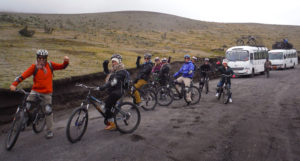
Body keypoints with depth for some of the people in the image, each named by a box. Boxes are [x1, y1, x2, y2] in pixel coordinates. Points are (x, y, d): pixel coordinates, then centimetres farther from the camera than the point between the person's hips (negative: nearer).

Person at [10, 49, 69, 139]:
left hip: (47, 93, 0)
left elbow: (62, 66, 1)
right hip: (35, 90, 0)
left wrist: (66, 61, -21)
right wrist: (14, 84, -28)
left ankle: (49, 130, 17)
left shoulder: (50, 65, -1)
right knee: (26, 106, -16)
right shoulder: (34, 67, -7)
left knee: (48, 110, -1)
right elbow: (24, 75, -16)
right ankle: (28, 118, 21)